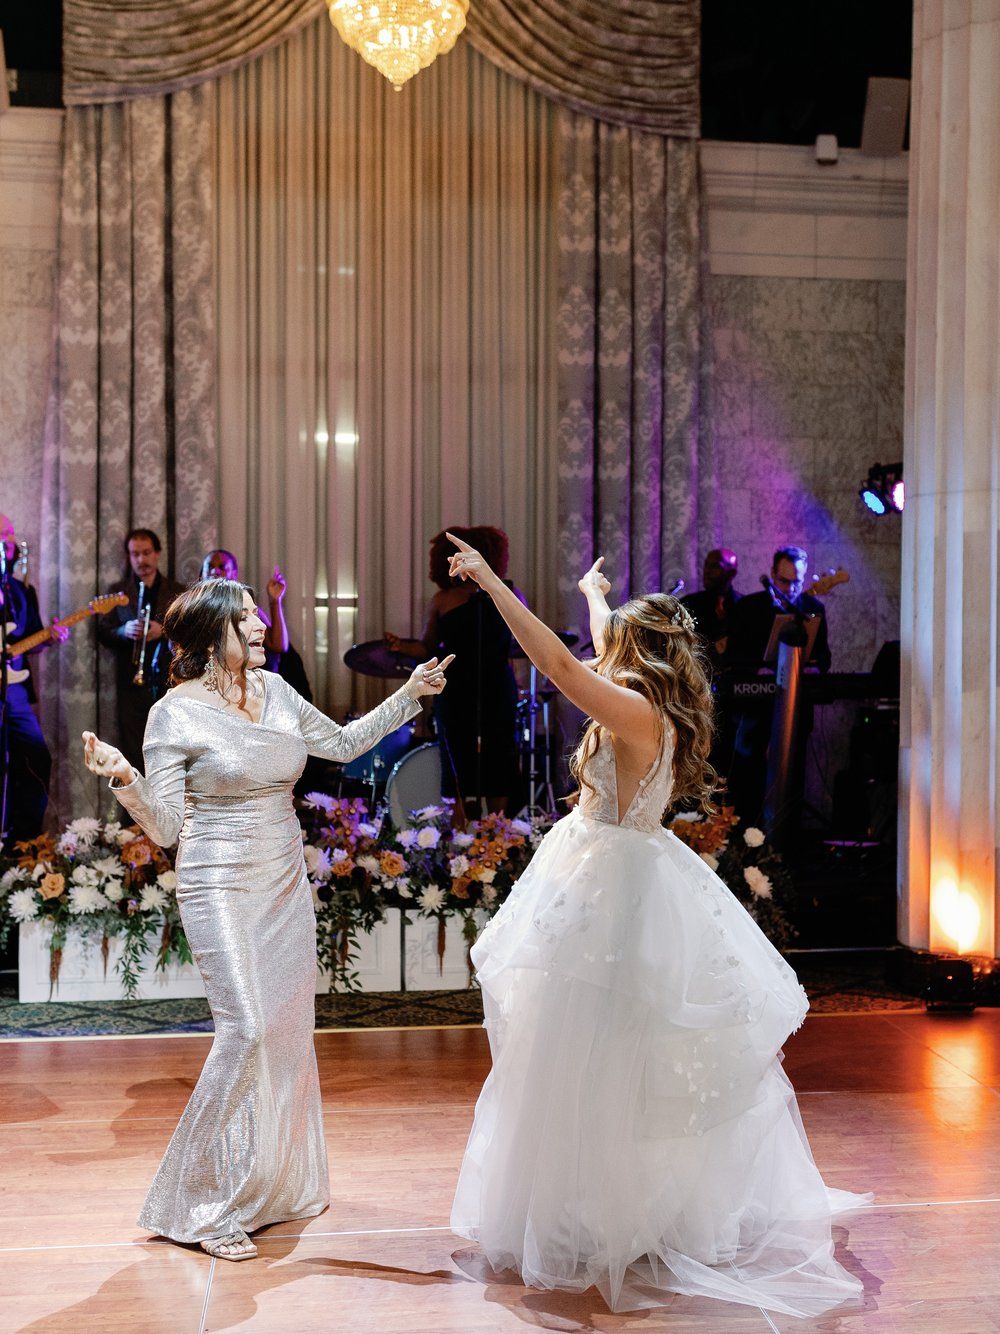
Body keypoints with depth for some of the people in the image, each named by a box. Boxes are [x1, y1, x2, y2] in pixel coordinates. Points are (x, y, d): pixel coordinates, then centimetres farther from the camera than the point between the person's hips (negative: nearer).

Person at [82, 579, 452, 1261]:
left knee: (290, 1030, 11)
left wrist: (411, 694, 16)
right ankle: (199, 1204, 1)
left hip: (287, 885, 6)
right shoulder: (175, 715, -11)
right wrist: (125, 779, -28)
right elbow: (167, 828, -11)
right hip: (223, 890, -6)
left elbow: (344, 743, 19)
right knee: (245, 1031, -15)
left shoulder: (274, 691, 6)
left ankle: (284, 1184, 29)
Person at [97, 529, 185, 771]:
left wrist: (164, 631, -15)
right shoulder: (117, 591, 10)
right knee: (133, 754, -1)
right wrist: (124, 631, -17)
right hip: (132, 684, 0)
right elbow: (103, 633, 4)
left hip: (170, 683, 0)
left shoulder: (179, 592, 9)